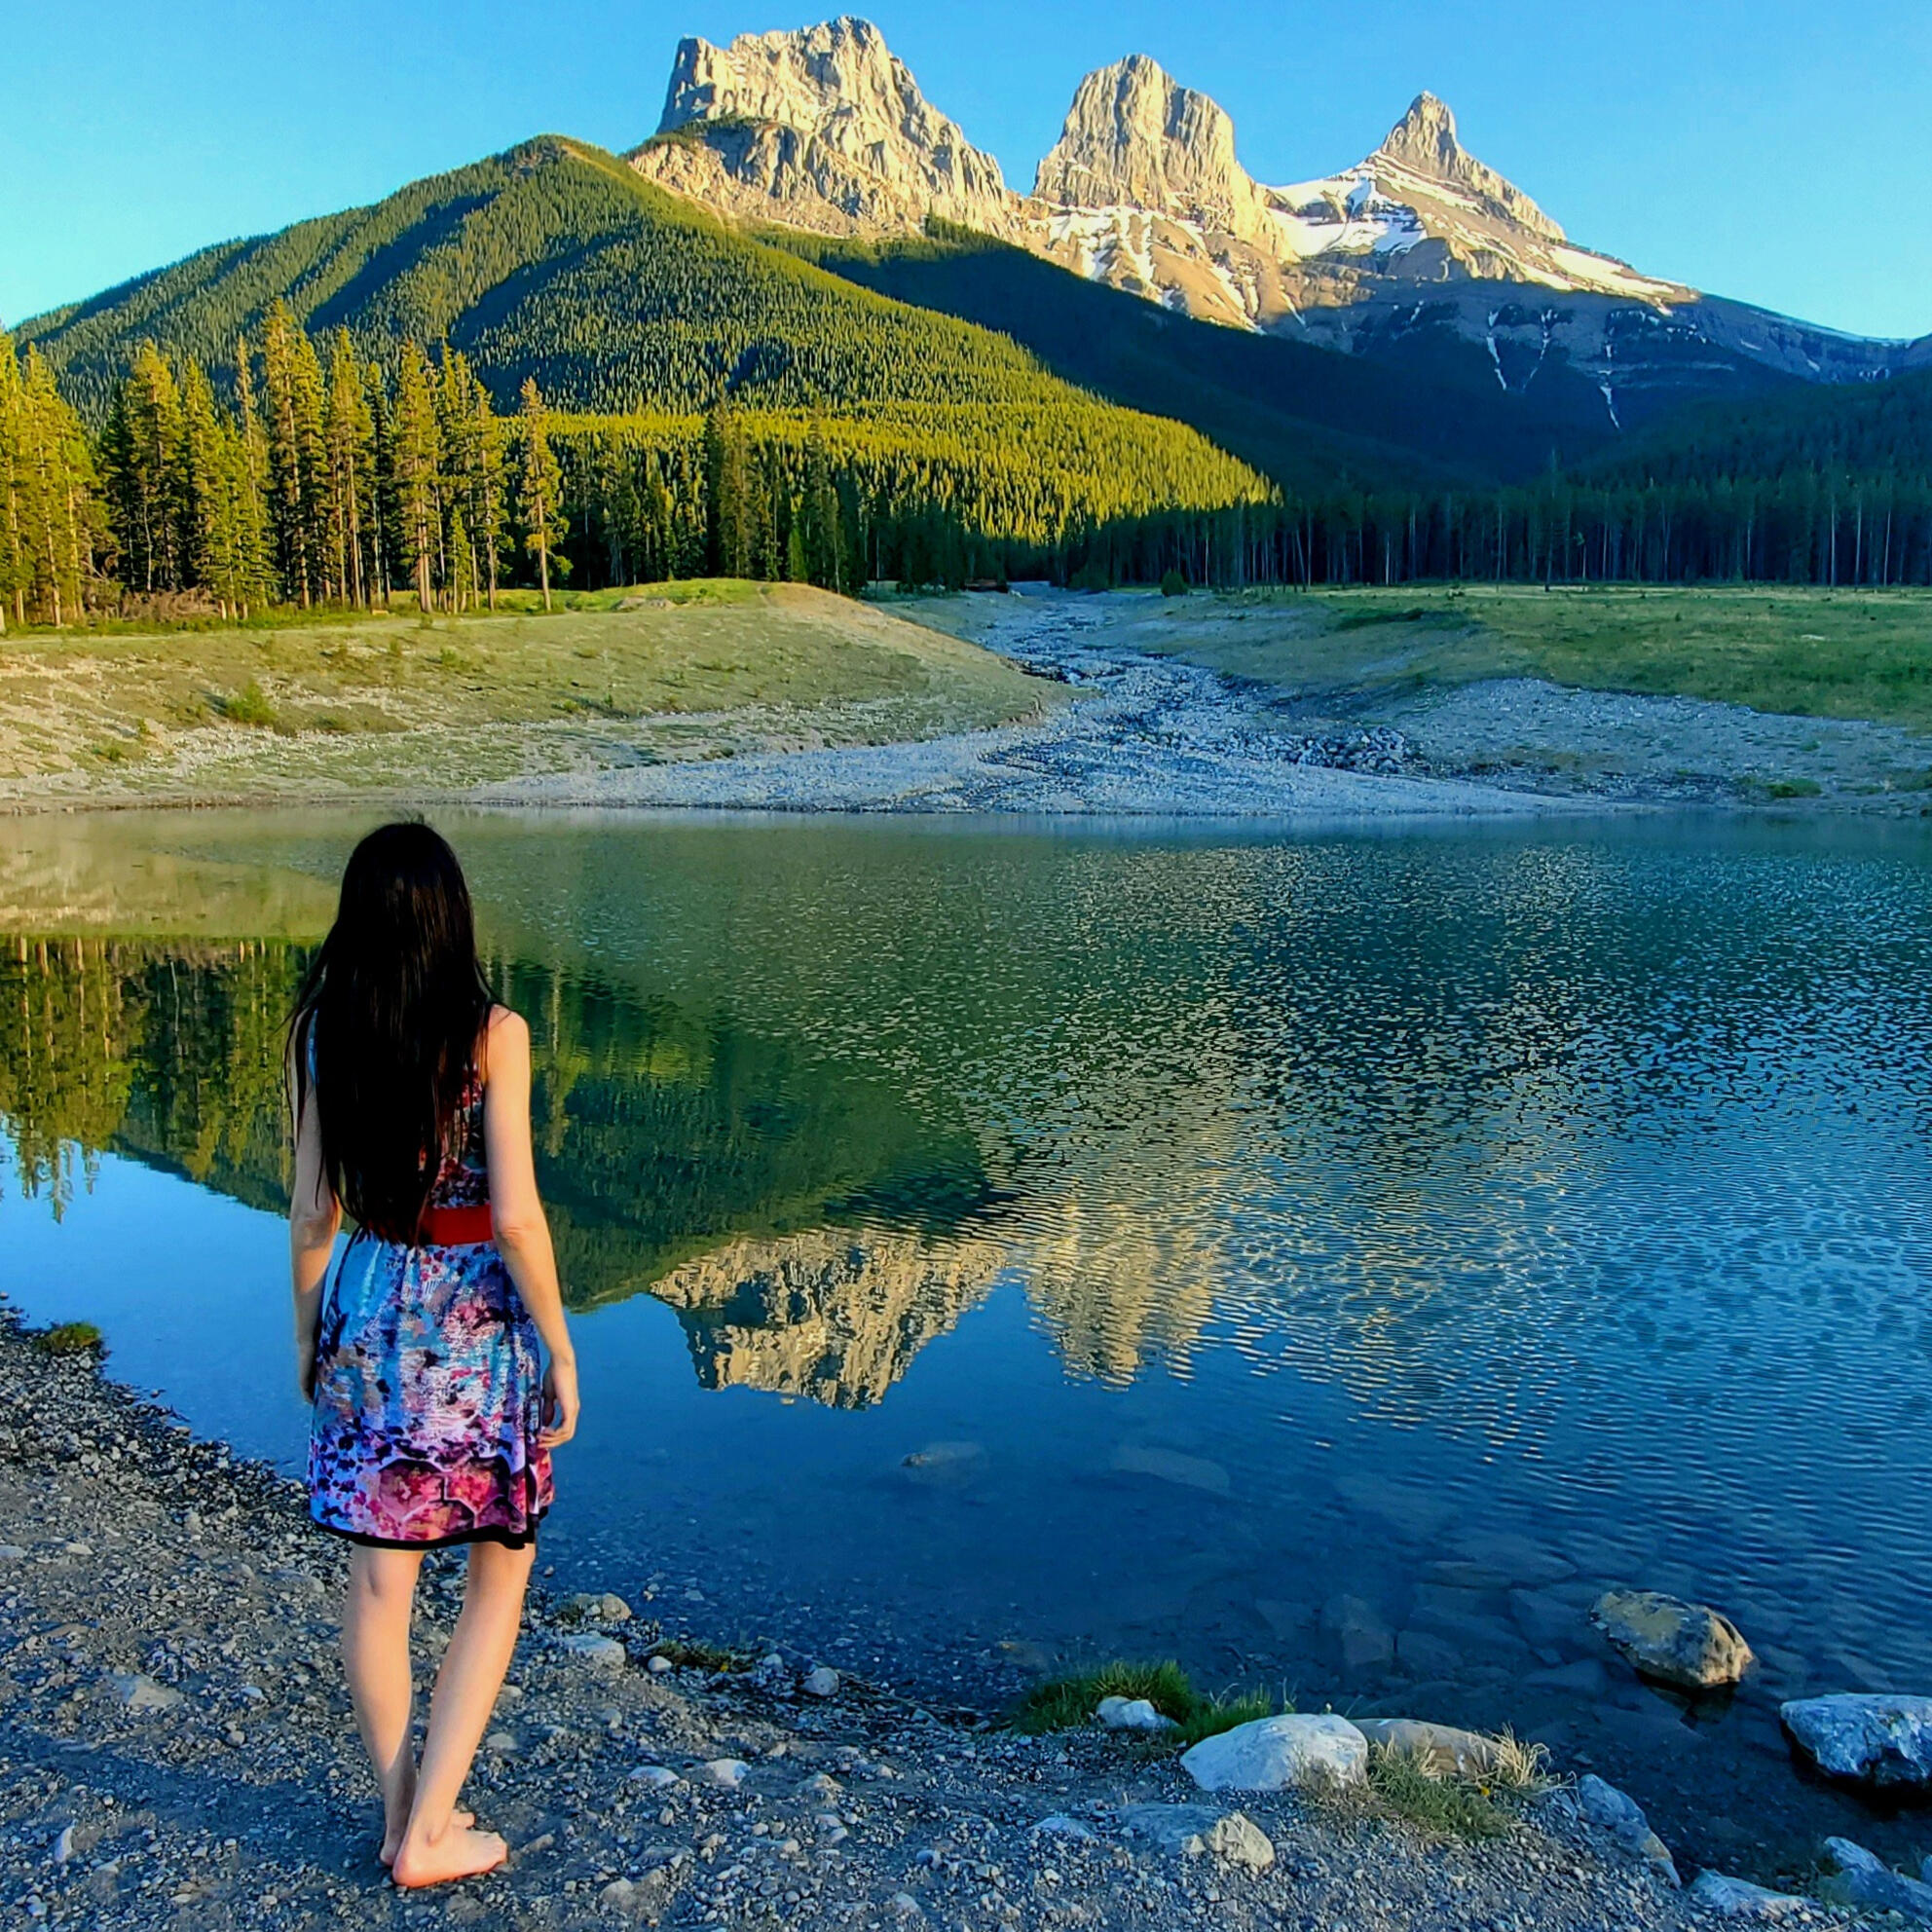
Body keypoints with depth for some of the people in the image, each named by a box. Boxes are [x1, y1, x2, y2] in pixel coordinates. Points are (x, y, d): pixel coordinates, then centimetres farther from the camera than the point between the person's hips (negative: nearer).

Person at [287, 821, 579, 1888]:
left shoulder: (319, 1036, -4)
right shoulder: (494, 1032, -15)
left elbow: (311, 1210, 1)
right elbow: (515, 1216, -17)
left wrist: (307, 1330, 15)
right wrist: (561, 1352, -8)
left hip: (370, 1314, 4)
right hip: (478, 1320, -4)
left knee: (378, 1579, 15)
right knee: (500, 1573, 14)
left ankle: (401, 1812, 30)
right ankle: (429, 1834, 16)